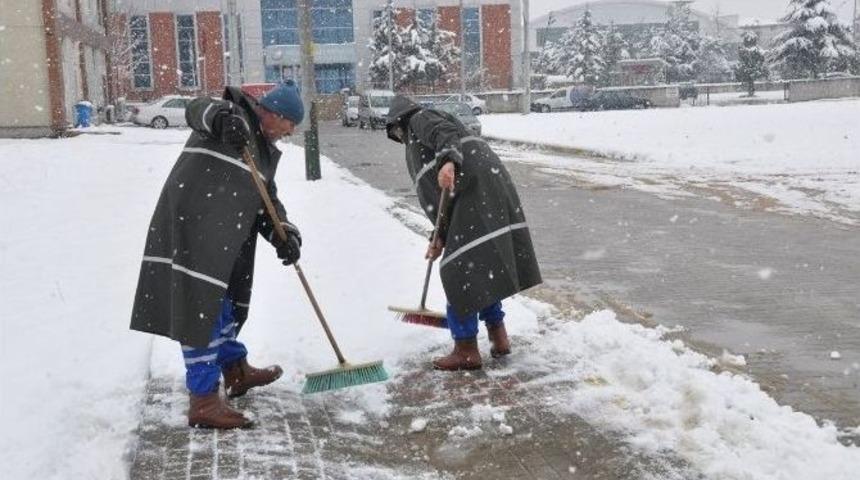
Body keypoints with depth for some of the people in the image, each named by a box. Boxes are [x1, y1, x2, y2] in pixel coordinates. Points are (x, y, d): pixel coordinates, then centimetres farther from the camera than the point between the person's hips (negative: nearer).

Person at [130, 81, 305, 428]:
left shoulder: (265, 150, 22)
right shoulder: (235, 115, -2)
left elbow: (268, 201, 15)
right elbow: (199, 110, -21)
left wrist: (285, 236, -4)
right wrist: (223, 118, -45)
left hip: (222, 236, 10)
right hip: (194, 224, -10)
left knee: (223, 298, 23)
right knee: (200, 304, -10)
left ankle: (235, 370, 43)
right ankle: (203, 401, -8)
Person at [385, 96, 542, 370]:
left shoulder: (421, 119, 9)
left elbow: (446, 134, -16)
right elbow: (441, 196, 30)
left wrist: (448, 162, -36)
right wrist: (439, 240, 28)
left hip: (476, 195, -10)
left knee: (460, 271, -6)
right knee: (483, 269, 18)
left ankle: (466, 350, 0)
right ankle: (498, 337, 24)